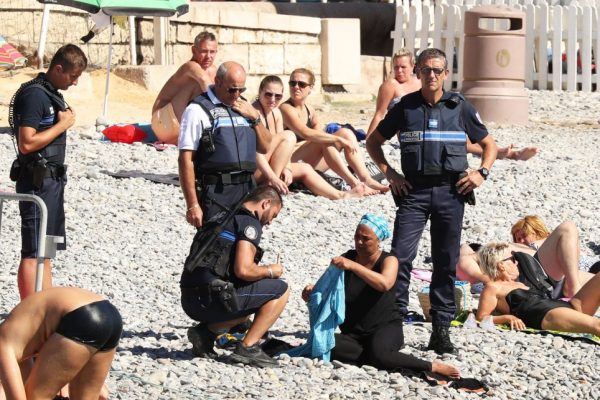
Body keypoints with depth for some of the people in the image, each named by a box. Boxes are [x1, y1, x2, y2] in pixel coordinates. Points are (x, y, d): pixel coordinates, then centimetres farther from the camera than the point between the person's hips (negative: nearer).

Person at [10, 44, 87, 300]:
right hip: (37, 181, -10)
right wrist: (62, 125, -16)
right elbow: (26, 143, -23)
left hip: (51, 180, 10)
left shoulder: (52, 94, 13)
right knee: (32, 252, -8)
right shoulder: (34, 95, -17)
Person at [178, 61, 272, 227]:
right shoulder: (198, 110, -5)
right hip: (215, 193, -7)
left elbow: (264, 147, 19)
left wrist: (255, 117, 3)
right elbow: (186, 159, -10)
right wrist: (192, 205, -15)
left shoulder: (244, 107, 16)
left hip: (246, 190, 7)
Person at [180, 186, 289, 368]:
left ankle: (205, 331, 9)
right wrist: (269, 271, 3)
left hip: (189, 300, 9)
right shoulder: (250, 223, -4)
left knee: (244, 312, 35)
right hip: (212, 299, -9)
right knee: (280, 290, 3)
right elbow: (243, 270, -17)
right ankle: (247, 347, -3)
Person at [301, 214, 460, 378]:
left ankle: (432, 366, -20)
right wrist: (312, 291, -18)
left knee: (379, 355, -39)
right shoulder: (347, 258, 5)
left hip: (385, 326, -4)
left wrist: (353, 266, -41)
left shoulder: (389, 261, -6)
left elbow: (385, 284, -30)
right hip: (353, 332, 4)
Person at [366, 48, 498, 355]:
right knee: (400, 256, -11)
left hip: (450, 191, 1)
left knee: (446, 262, 4)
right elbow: (373, 141, 15)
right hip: (413, 191, -1)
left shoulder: (460, 107, 7)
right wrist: (388, 172, 2)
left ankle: (440, 329, 10)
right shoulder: (405, 107, 6)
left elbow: (489, 145, 16)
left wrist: (481, 173, 0)